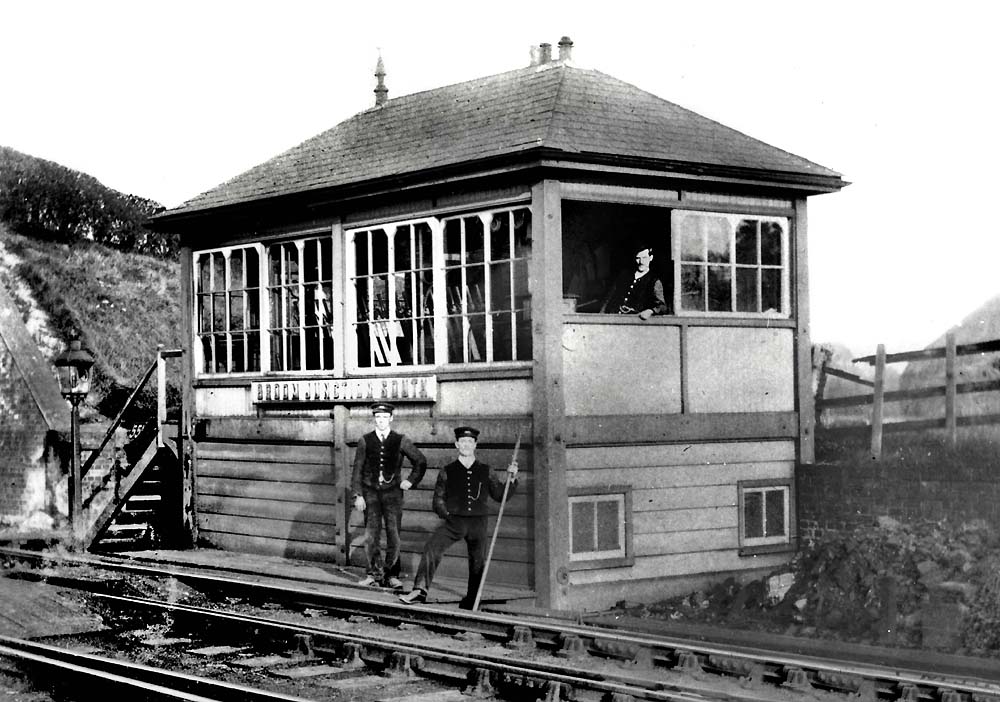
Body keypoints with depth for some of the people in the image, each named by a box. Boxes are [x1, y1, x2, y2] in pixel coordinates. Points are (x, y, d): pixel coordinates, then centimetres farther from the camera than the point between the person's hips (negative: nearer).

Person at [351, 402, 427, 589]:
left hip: (392, 491, 0)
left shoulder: (401, 441, 3)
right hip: (370, 491, 1)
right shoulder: (365, 441, 5)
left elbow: (420, 461, 13)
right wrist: (358, 495, -2)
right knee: (371, 534, -5)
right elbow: (357, 469, 5)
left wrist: (411, 481, 3)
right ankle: (373, 573, 5)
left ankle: (391, 575, 4)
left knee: (393, 535, -4)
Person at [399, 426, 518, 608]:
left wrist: (511, 479, -1)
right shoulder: (448, 471, 7)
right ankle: (420, 590, -25)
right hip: (453, 521, -1)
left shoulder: (485, 471, 10)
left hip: (478, 523, 1)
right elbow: (438, 499, 11)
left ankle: (470, 603, 24)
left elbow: (501, 496, 13)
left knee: (478, 563, 5)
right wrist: (447, 514, -5)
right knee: (432, 547, -23)